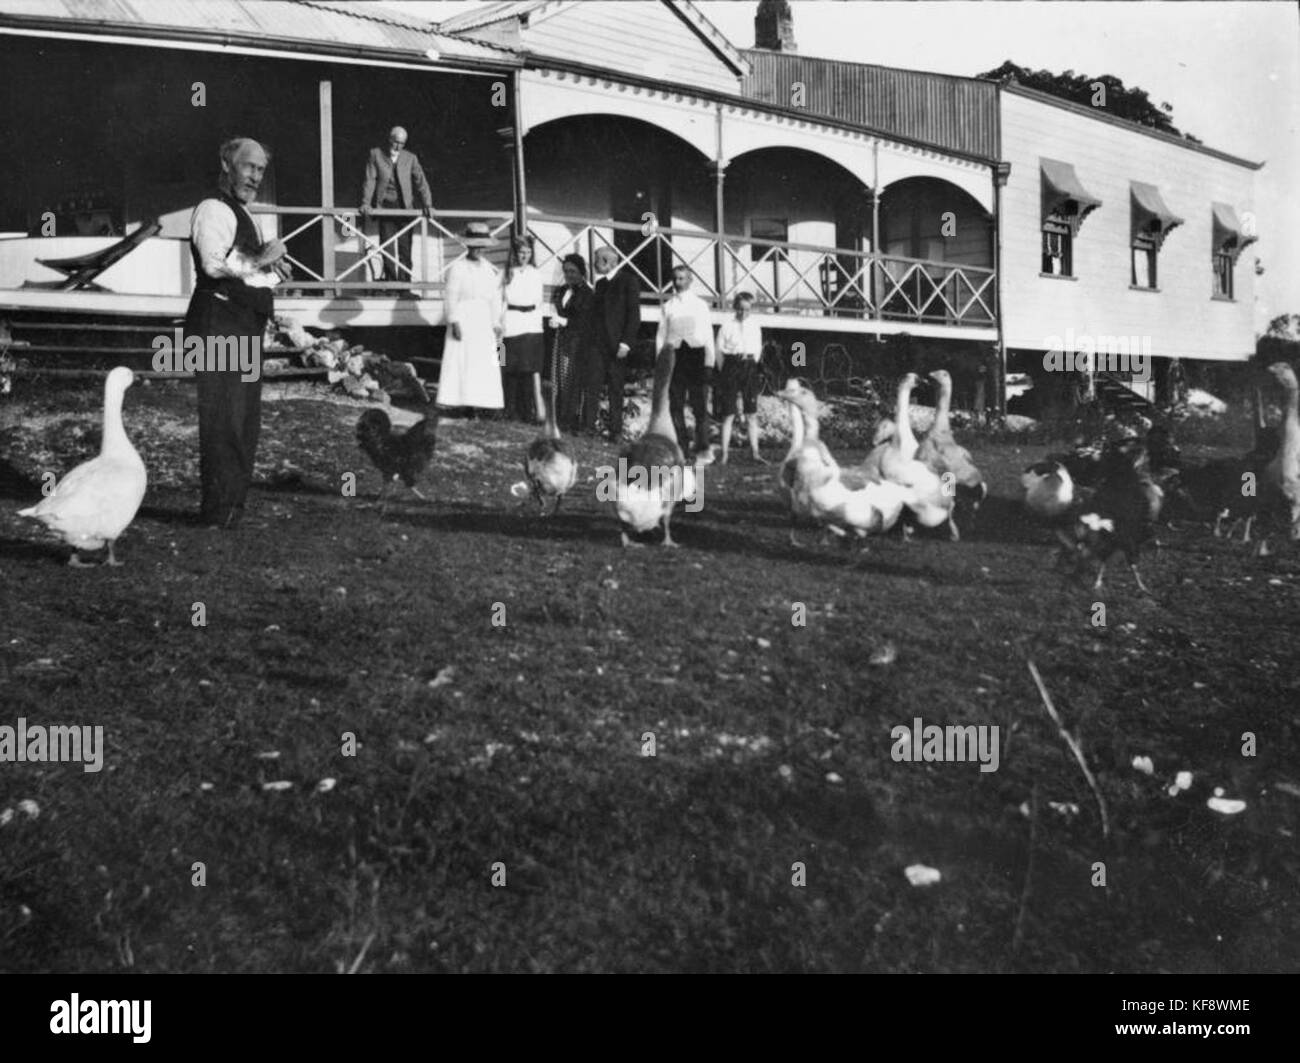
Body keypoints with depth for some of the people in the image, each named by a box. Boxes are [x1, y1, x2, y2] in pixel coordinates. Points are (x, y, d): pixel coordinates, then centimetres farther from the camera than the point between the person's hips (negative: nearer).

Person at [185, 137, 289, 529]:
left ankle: (233, 502, 23)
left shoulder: (240, 214, 23)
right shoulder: (213, 210, -11)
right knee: (222, 416, -10)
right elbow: (214, 262, -27)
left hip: (243, 327, 11)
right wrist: (260, 259, -16)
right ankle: (218, 509, -6)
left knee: (245, 419, 14)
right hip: (219, 325, -10)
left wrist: (271, 271, 14)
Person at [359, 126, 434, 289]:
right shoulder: (376, 154, 5)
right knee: (386, 244, -4)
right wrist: (366, 203, -11)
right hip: (384, 207, -1)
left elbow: (420, 182, 5)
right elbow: (370, 180, 1)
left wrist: (427, 205, -8)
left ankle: (405, 281, 3)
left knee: (405, 246, -2)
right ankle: (390, 279, 3)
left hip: (404, 207, 1)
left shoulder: (410, 158, 8)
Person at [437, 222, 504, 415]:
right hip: (463, 318, -5)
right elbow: (451, 296, -6)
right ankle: (458, 404, -5)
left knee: (485, 364, 1)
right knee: (460, 361, -6)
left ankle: (480, 404, 2)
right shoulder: (457, 268, -3)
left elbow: (495, 298, 14)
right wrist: (454, 321, -13)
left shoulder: (491, 270, 12)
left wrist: (496, 324, 10)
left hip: (484, 322, 5)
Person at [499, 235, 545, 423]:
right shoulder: (507, 274, 3)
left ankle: (537, 408, -10)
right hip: (512, 325, -2)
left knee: (533, 367, -7)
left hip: (532, 325, 2)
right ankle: (513, 412, 9)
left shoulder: (535, 274, 11)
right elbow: (501, 301, 2)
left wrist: (538, 321, 12)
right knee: (512, 371, 0)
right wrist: (500, 325, -4)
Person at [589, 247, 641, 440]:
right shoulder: (600, 284, 17)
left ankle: (615, 430, 6)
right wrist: (591, 338, 8)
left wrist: (625, 343, -15)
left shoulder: (628, 281, -3)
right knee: (593, 384, -5)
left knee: (616, 388, 1)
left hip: (616, 344, -5)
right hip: (598, 342, 5)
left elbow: (634, 314, -9)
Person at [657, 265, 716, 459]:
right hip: (674, 354, 2)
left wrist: (709, 363, -4)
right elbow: (661, 334, 11)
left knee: (700, 405, -3)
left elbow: (708, 334, 4)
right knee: (675, 405, 3)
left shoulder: (700, 305, 6)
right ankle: (680, 448, 10)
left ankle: (703, 449, 2)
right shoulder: (667, 306, 11)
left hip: (696, 354, -2)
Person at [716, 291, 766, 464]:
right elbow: (720, 348, 2)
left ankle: (755, 452, 8)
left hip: (750, 367, 3)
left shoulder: (754, 326, 7)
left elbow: (758, 348, 15)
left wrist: (754, 359, 4)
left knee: (752, 414, 4)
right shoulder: (727, 325, -3)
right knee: (728, 414, 0)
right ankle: (724, 454, 3)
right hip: (731, 366, -3)